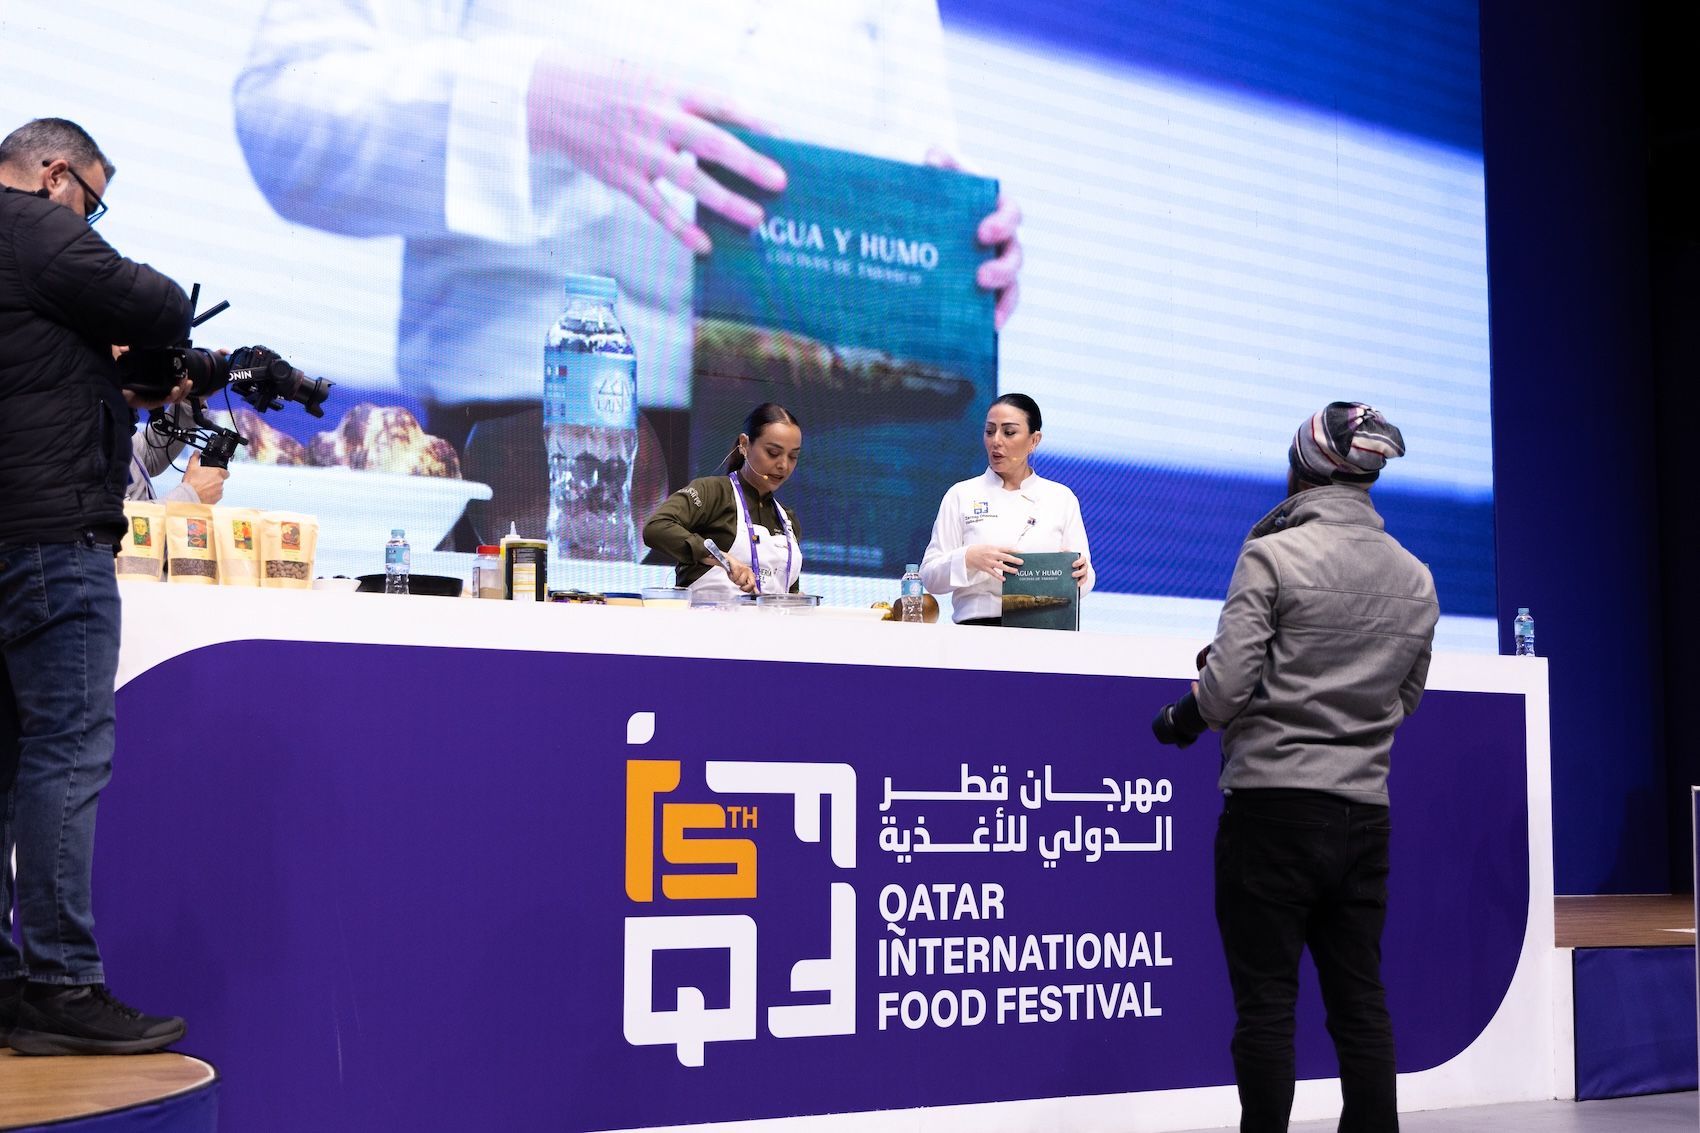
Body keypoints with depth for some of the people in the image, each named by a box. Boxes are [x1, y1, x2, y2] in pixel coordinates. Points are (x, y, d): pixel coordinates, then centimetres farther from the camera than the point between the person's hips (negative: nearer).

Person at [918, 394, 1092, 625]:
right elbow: (930, 576, 6)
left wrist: (1079, 573, -9)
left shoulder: (1062, 498, 15)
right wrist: (969, 558, -13)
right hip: (979, 627, -1)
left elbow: (1084, 579, 14)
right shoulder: (961, 495, 11)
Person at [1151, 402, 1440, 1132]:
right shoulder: (1416, 579, 10)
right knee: (1360, 1000, 10)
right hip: (1364, 811, 6)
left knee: (1265, 1001, -1)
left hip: (1273, 804, -5)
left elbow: (1227, 683, -14)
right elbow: (1406, 697, 17)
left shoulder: (1272, 557, -9)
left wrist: (1180, 721, 5)